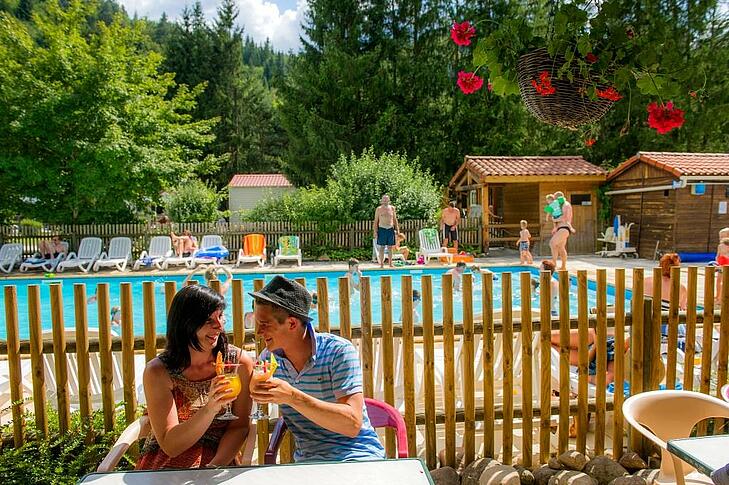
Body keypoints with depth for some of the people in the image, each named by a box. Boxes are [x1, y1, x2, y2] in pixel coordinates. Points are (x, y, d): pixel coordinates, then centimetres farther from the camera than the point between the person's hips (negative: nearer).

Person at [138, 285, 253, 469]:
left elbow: (238, 427, -2)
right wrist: (210, 408, -28)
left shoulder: (239, 362, -7)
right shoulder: (158, 371, -10)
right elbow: (170, 446, -13)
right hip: (165, 464, 0)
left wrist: (215, 466, -18)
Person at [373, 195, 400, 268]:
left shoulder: (392, 208, 10)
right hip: (382, 229, -2)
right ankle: (381, 263, 3)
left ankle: (390, 263, 11)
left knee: (390, 247, 5)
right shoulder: (379, 209, 2)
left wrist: (397, 229, 8)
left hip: (391, 229, 2)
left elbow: (395, 219, 15)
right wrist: (375, 231, -5)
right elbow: (376, 221, 2)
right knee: (381, 247, -2)